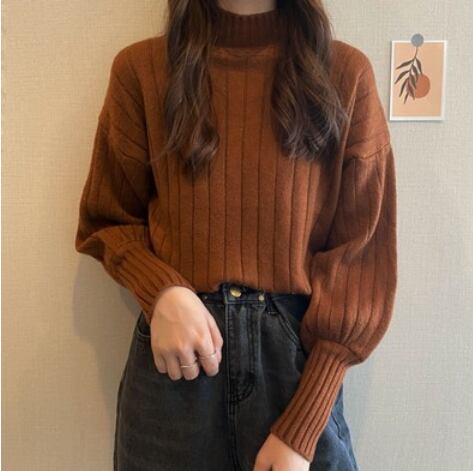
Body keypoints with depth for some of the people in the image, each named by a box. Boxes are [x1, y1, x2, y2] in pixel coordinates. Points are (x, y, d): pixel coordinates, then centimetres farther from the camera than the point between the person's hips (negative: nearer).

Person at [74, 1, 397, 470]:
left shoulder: (345, 72, -4)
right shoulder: (141, 68, -2)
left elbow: (360, 256, -6)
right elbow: (107, 221, 8)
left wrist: (301, 429, -11)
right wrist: (162, 292, -14)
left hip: (302, 353, 0)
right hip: (173, 362, 1)